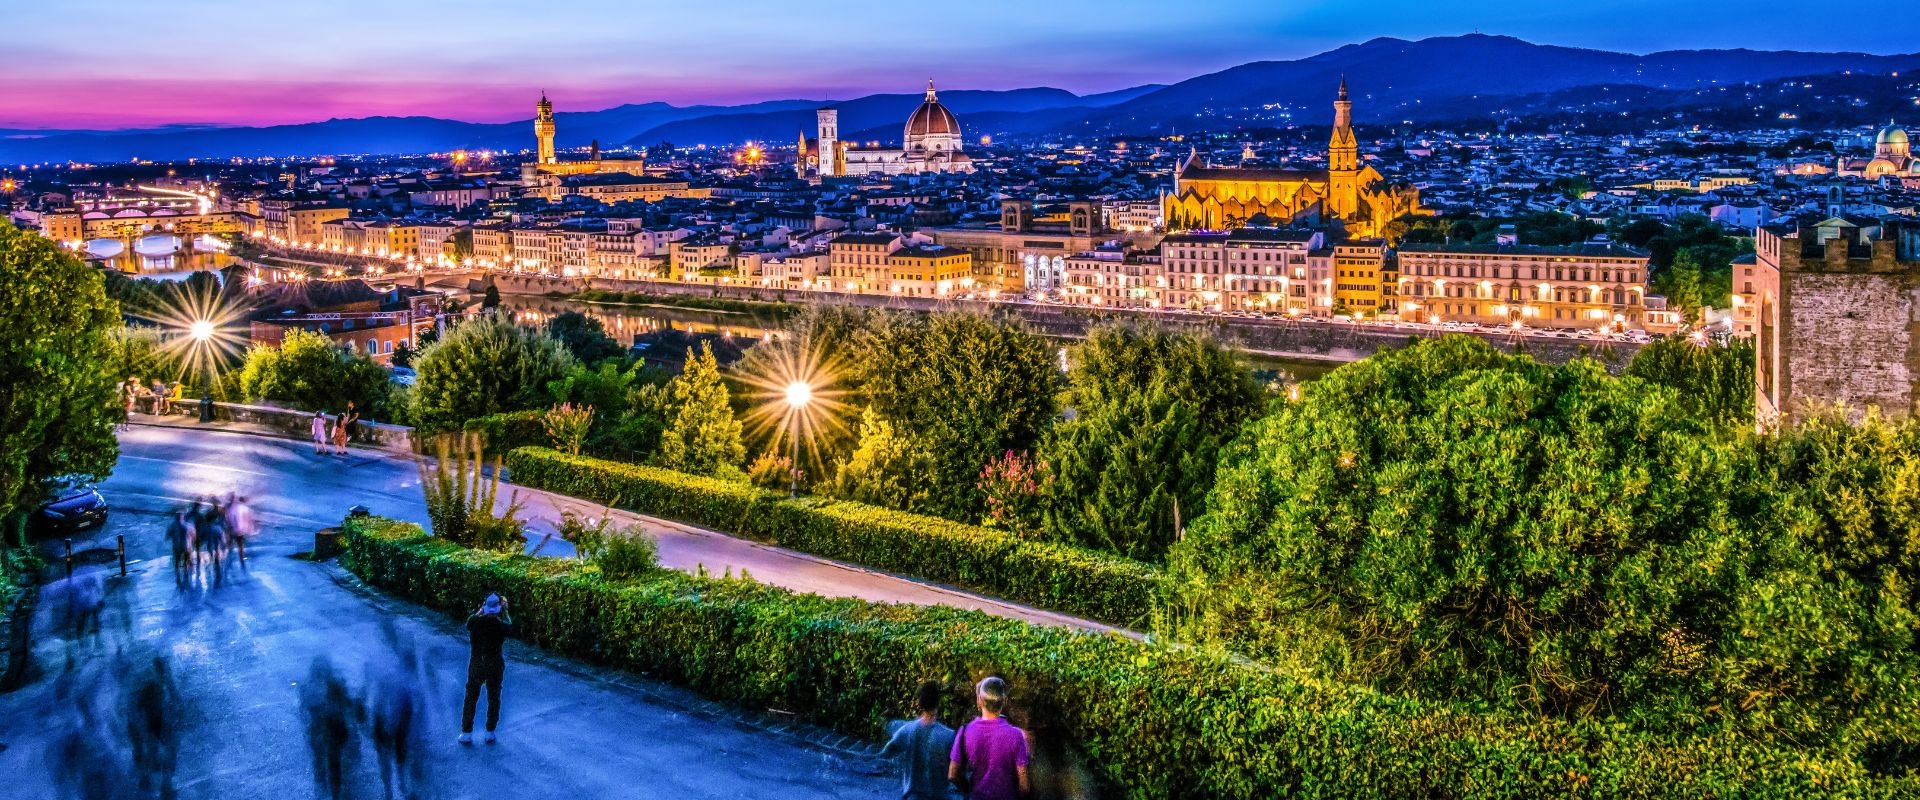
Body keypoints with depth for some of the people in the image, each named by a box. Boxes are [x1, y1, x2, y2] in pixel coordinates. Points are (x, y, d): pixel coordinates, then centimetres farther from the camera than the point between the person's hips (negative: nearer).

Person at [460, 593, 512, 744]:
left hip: (476, 665, 1)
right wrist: (505, 609, 17)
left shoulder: (473, 621, -13)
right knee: (494, 699, 15)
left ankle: (467, 733, 20)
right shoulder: (500, 624, -16)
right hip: (495, 665, -1)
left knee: (470, 698, 16)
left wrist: (481, 610, 21)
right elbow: (509, 625, 8)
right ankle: (490, 733, 22)